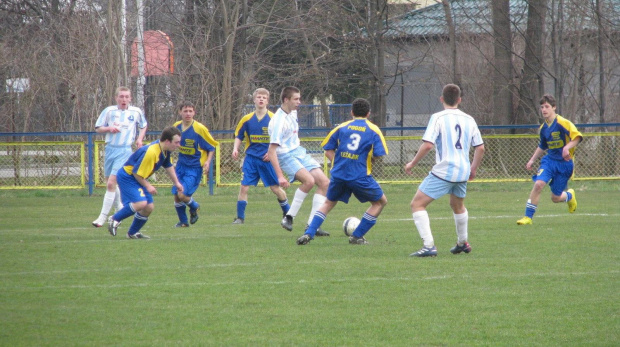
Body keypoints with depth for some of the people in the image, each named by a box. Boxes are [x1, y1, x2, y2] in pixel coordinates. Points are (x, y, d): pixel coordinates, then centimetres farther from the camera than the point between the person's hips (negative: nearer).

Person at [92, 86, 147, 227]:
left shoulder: (136, 112, 4)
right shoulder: (109, 111, 2)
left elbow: (143, 126, 22)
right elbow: (97, 128, 7)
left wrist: (140, 139, 5)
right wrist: (109, 128, -12)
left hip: (125, 151, -3)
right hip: (110, 149, 3)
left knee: (111, 183, -14)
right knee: (109, 182, 12)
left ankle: (103, 217, -11)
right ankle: (120, 209, 33)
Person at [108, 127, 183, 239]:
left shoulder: (165, 150, -1)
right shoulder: (151, 152, -32)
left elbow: (168, 166, 19)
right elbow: (137, 172, -26)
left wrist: (176, 183, 20)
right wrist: (147, 186, -17)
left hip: (138, 178, 10)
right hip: (127, 177, -10)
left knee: (149, 207, 6)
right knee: (141, 203, -27)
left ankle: (133, 233, 23)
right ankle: (115, 219, -10)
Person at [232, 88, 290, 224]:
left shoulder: (273, 119, -6)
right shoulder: (247, 119, 1)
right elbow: (238, 136, 11)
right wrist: (235, 149, -6)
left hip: (267, 159, -2)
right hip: (251, 158, 2)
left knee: (275, 188, 4)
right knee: (244, 187, -7)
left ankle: (288, 213, 26)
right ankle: (240, 217, 3)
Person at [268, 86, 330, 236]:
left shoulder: (292, 113, 7)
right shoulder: (278, 121, -21)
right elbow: (271, 151, -24)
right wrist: (280, 176, -29)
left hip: (299, 152, 9)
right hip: (286, 156, -9)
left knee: (325, 183, -1)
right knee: (309, 180, -31)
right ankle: (289, 217, -18)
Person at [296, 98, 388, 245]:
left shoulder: (342, 127, 9)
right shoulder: (373, 130, 2)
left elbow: (328, 150, 8)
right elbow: (378, 155, -5)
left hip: (339, 174, 3)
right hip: (361, 176, -3)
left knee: (328, 203, 25)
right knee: (380, 201, 18)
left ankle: (308, 234, 8)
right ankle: (357, 236, 14)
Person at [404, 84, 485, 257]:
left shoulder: (438, 118, -7)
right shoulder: (469, 120, 10)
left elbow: (427, 145, -16)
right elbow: (480, 148, 13)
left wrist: (412, 163, -3)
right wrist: (473, 169, 28)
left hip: (443, 171, -6)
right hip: (463, 171, 6)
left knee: (417, 204, -3)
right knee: (458, 205, 32)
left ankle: (429, 246, -16)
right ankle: (462, 243, 43)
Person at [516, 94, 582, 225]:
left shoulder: (563, 123, -15)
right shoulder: (543, 128, 6)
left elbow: (577, 137, -21)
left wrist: (567, 147, -37)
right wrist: (532, 160, 15)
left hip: (564, 163, -4)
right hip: (549, 160, 4)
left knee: (555, 198, 3)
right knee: (538, 184, -21)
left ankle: (570, 196, 40)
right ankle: (528, 217, -14)